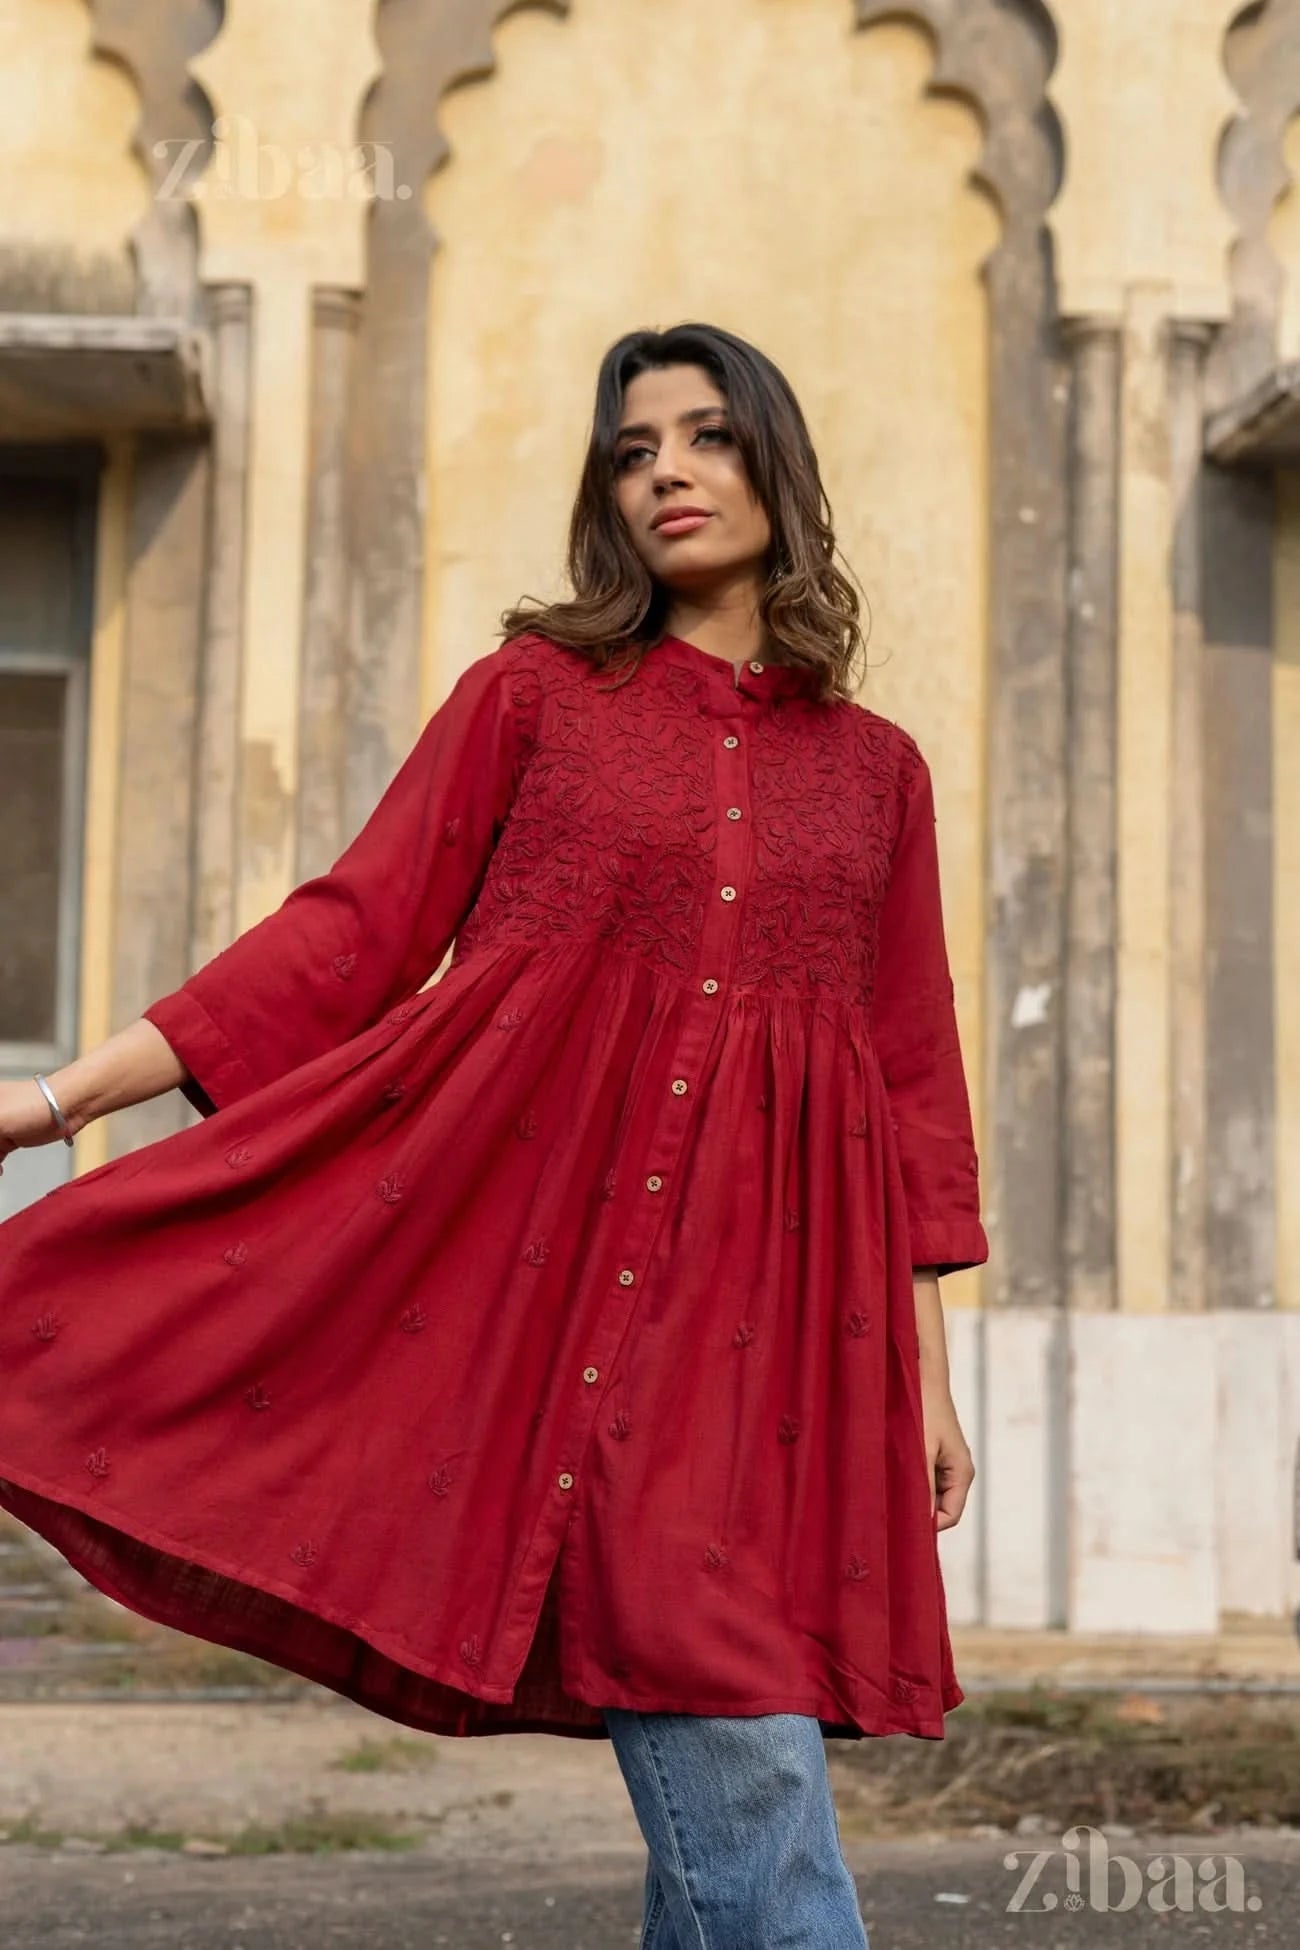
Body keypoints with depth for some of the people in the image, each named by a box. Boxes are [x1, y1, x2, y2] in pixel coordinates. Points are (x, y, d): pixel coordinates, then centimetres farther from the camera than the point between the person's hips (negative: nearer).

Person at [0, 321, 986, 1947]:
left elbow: (914, 1078, 16)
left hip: (775, 1294, 3)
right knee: (736, 1758, -11)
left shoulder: (874, 767, 15)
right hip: (567, 1251, -3)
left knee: (728, 1772, 1)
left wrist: (928, 1373, 13)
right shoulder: (533, 691, 8)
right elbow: (356, 932, 3)